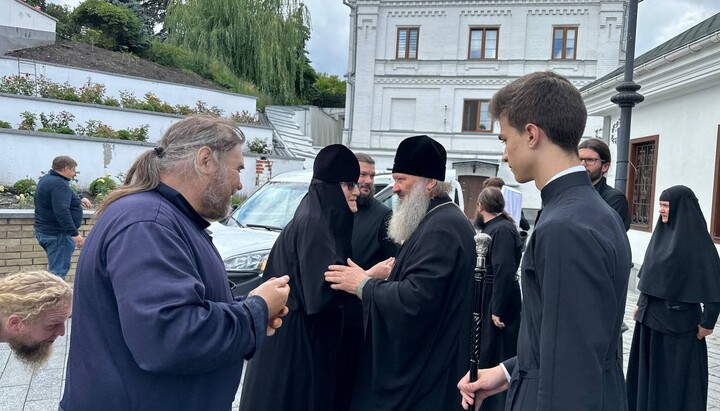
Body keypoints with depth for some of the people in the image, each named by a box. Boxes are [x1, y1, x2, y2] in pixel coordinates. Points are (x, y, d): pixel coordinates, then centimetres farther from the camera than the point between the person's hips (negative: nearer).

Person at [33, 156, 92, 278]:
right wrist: (75, 233, -30)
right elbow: (62, 212, -30)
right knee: (58, 271, -8)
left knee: (53, 268, 22)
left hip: (44, 230, 11)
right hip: (57, 234, -11)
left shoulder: (47, 179, 13)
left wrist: (79, 199, 18)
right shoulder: (59, 184, -20)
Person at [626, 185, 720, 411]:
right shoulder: (663, 232, 7)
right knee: (649, 368, 16)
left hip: (678, 319, -7)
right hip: (651, 314, 7)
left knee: (677, 374, 5)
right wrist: (641, 303, 17)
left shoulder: (697, 239, -15)